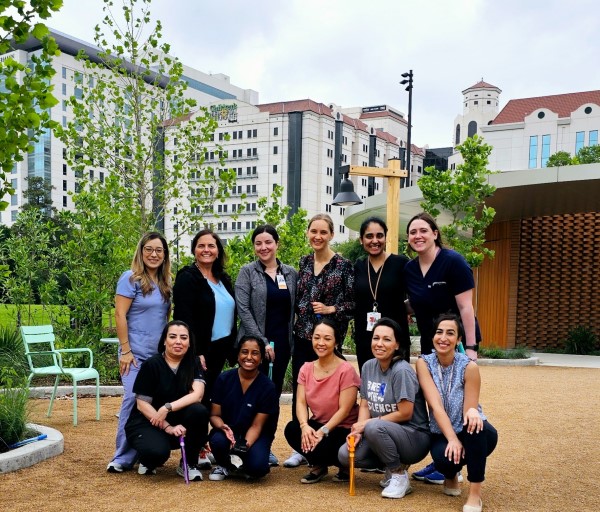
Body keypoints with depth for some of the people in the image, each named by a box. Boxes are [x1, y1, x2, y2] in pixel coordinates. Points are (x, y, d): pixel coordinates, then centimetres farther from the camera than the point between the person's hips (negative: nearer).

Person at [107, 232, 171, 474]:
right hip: (137, 353, -6)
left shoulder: (166, 283, 11)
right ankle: (123, 458, 1)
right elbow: (120, 315, -11)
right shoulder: (131, 279, -7)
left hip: (161, 354, 6)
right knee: (133, 399, -9)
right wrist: (125, 351, -14)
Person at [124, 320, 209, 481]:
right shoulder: (152, 365, -10)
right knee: (157, 451, -35)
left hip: (178, 421, 4)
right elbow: (142, 404, -12)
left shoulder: (193, 364, -1)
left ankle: (188, 464, -7)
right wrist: (168, 427, -22)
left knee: (199, 411, -28)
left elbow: (197, 394, -17)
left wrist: (168, 407, -31)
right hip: (146, 422, -3)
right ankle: (148, 461, 5)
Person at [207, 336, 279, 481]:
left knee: (257, 466, -30)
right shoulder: (224, 379, -6)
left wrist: (245, 446, -31)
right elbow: (214, 415, -4)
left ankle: (241, 463, 8)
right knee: (218, 440, -33)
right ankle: (224, 465, 2)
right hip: (228, 431, 2)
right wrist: (223, 428, -28)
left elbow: (256, 425, -12)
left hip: (254, 436, -1)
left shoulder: (268, 387, -11)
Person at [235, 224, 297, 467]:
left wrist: (292, 341, 2)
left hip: (282, 344, 4)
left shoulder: (291, 273, 9)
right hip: (255, 343, -3)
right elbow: (243, 310, -9)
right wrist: (262, 341, -14)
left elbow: (295, 310, 11)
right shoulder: (247, 272, -1)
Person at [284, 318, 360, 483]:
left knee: (319, 448, -32)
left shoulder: (346, 370, -16)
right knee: (292, 429, -24)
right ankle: (319, 466, 4)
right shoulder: (306, 369, 1)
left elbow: (344, 410, -18)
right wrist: (304, 426, -25)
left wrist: (323, 431, -27)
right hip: (317, 425, 5)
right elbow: (301, 402, -6)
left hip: (343, 429, -5)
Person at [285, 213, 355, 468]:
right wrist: (290, 330, 11)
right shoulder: (304, 262, 9)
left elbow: (353, 304, -5)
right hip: (302, 335, 5)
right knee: (298, 391, 5)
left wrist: (331, 309, -18)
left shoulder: (343, 265, -7)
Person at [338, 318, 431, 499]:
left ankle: (399, 475, -10)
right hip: (382, 435, 7)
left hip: (415, 438, -7)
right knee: (345, 455, -13)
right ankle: (393, 464, 10)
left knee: (374, 427, -34)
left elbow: (405, 414, -20)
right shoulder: (368, 366, 3)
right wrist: (358, 430, -13)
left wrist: (365, 424, -13)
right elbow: (365, 405, 7)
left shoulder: (402, 371, -19)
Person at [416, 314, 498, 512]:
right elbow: (436, 406, -20)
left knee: (474, 424, -37)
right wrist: (452, 439, -32)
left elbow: (469, 410, -15)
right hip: (442, 433, 1)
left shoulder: (469, 367, -17)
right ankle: (451, 477, 8)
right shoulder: (424, 363, -12)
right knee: (444, 459, -34)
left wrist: (472, 412, -41)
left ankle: (475, 493, -22)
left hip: (471, 433, -1)